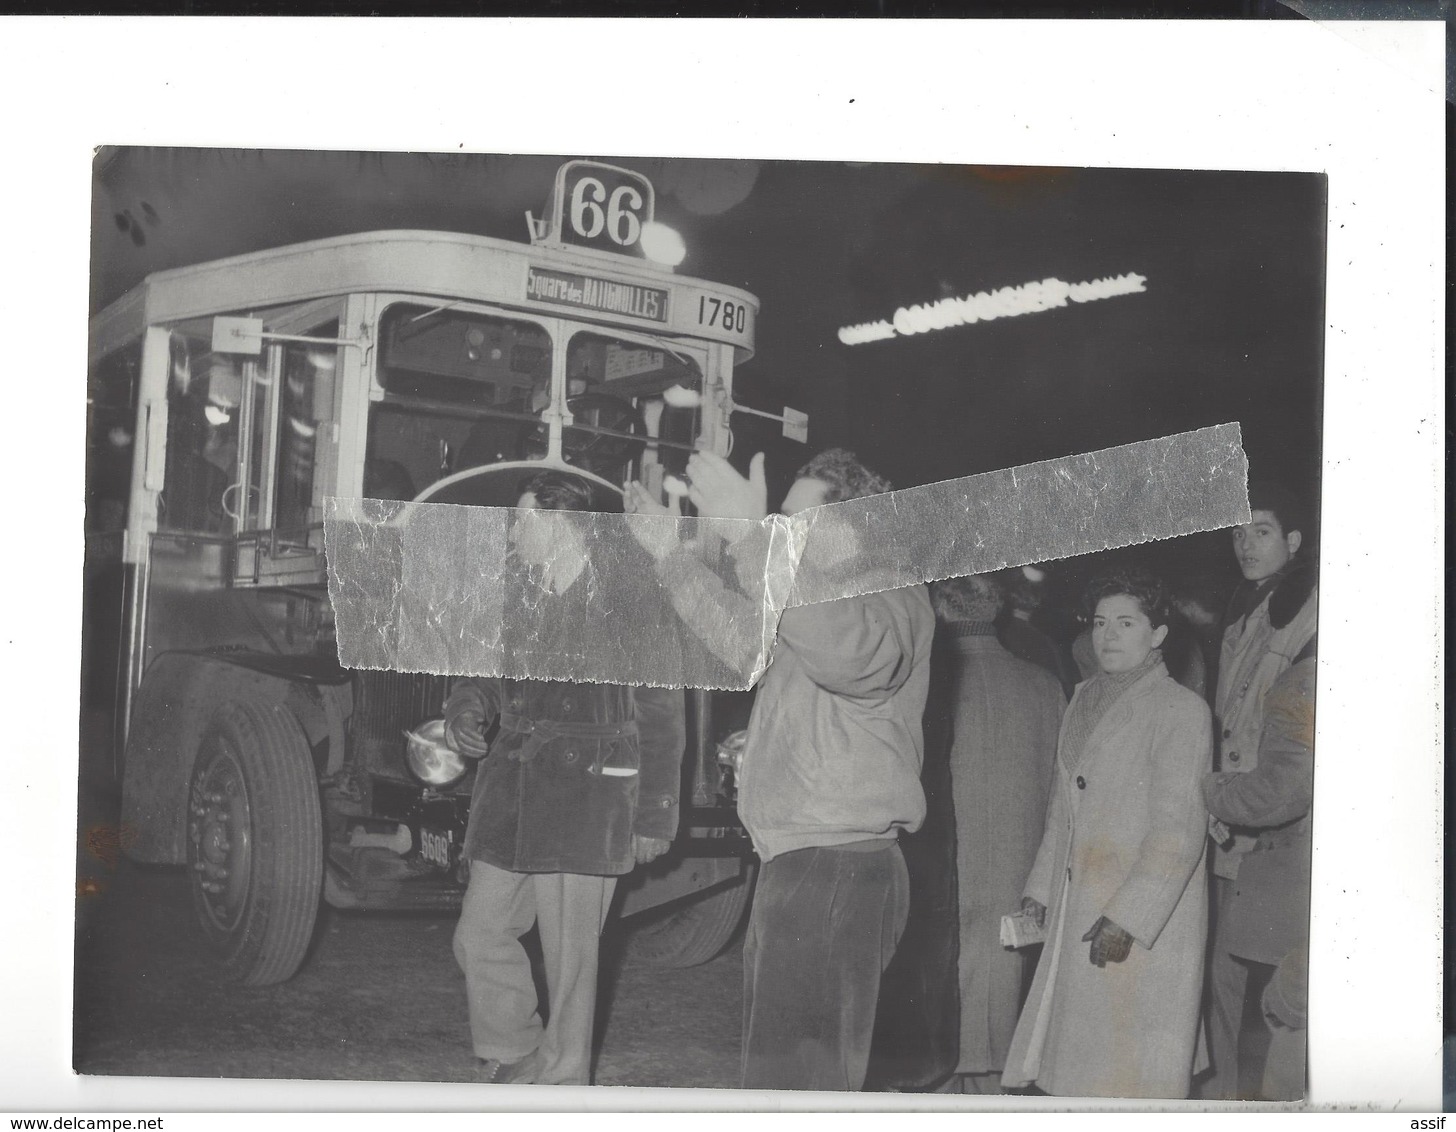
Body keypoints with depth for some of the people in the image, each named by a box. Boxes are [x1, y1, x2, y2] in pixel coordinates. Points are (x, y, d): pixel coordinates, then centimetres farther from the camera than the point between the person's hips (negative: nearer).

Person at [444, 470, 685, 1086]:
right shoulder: (514, 594, 10)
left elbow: (661, 721, -5)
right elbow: (485, 668, 24)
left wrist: (654, 818, -6)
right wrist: (466, 704, -1)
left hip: (585, 804, -6)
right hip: (510, 798, 6)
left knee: (569, 955, 1)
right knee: (480, 936, 9)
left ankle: (562, 1080, 16)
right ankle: (514, 1056, 28)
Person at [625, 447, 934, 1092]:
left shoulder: (892, 597, -14)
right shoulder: (826, 597, 19)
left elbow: (849, 651, -38)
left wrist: (750, 537, -42)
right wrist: (669, 553, 27)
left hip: (838, 875, -11)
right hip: (794, 869, 11)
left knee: (798, 1085, -12)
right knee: (773, 1068, 21)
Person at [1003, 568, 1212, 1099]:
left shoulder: (1180, 709, -9)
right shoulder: (1084, 700, 15)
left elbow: (1179, 829, -14)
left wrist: (1127, 917, -19)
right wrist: (1040, 890, 17)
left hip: (1145, 922, -7)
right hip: (1076, 913, 7)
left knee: (1131, 1075, -3)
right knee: (1075, 1066, 8)